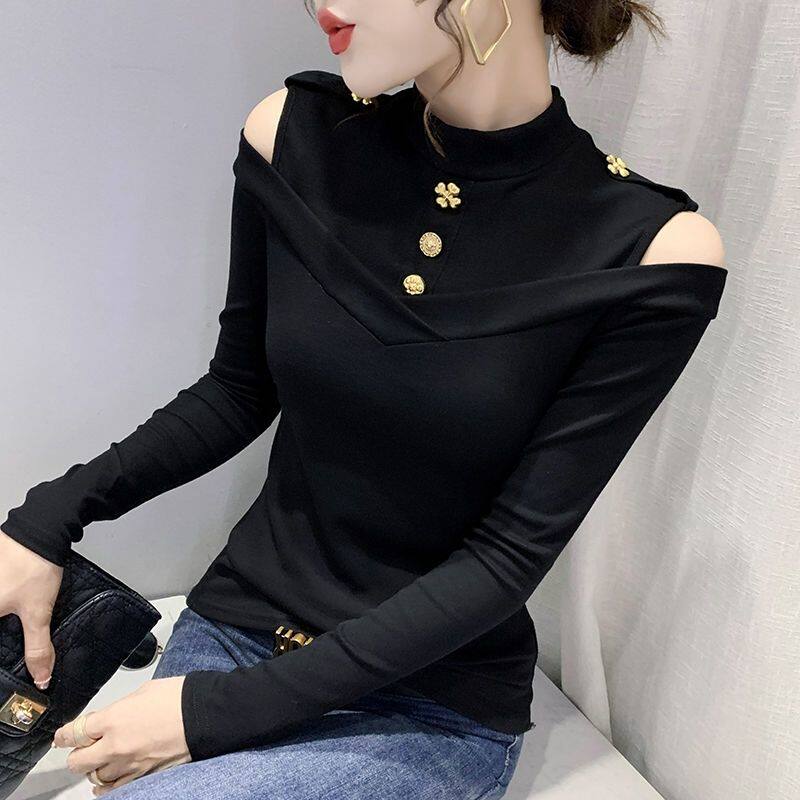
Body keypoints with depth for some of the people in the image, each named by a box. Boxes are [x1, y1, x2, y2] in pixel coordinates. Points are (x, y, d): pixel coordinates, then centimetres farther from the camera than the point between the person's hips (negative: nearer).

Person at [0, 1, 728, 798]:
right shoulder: (296, 134, -9)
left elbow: (509, 555, -17)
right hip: (231, 629, 3)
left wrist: (225, 709, -17)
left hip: (434, 710, -2)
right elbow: (239, 390, 4)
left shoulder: (653, 252, -19)